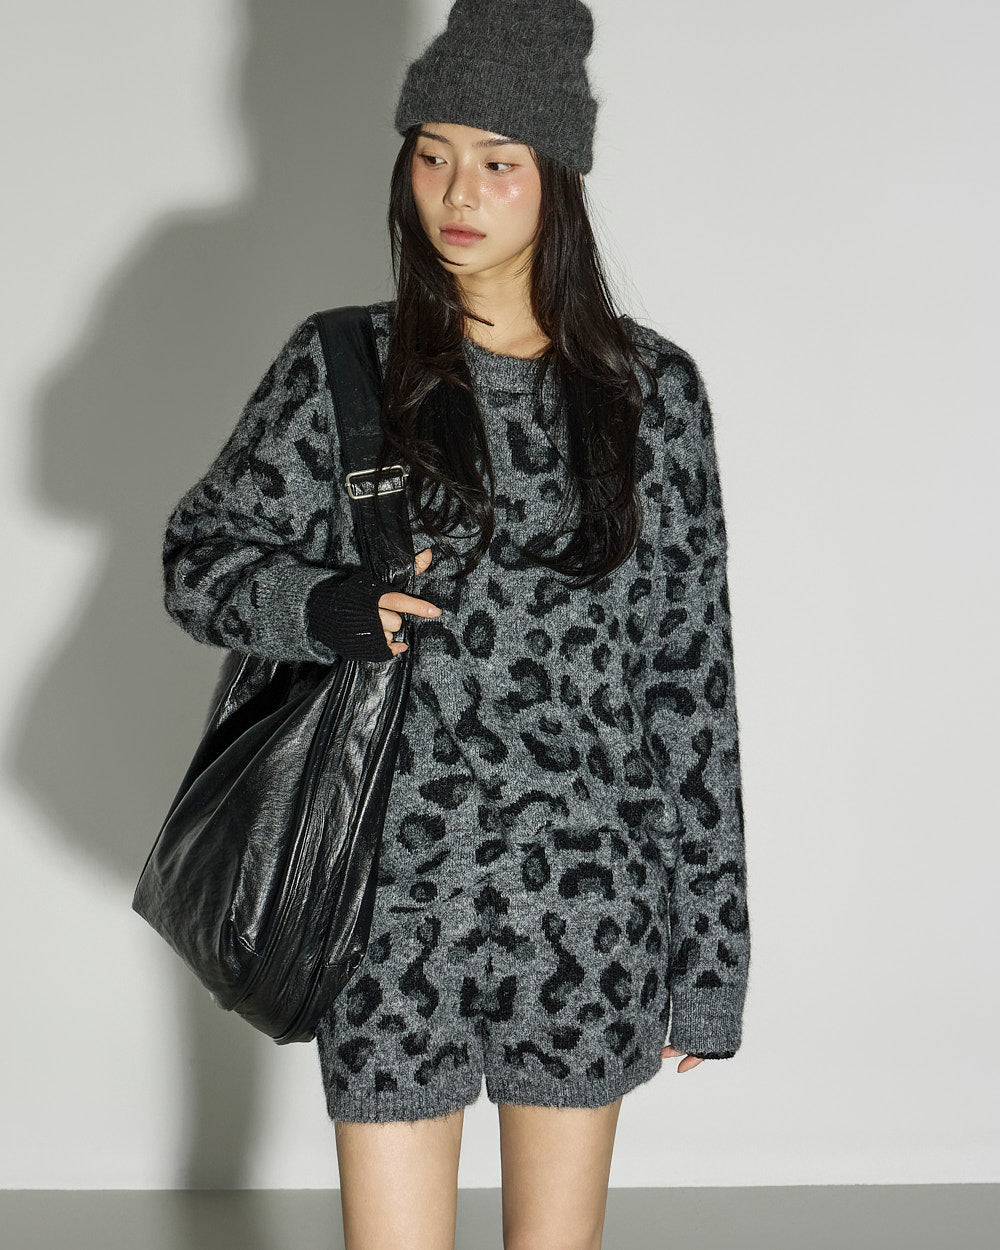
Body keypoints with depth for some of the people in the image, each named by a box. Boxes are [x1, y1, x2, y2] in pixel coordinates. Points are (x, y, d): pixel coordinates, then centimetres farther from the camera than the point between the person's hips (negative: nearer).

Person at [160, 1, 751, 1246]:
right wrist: (327, 606, -16)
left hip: (590, 905, 1)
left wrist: (707, 945, 2)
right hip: (396, 901, -1)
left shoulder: (649, 387, 2)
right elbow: (201, 555, 7)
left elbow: (690, 672, 3)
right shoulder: (342, 367, 1)